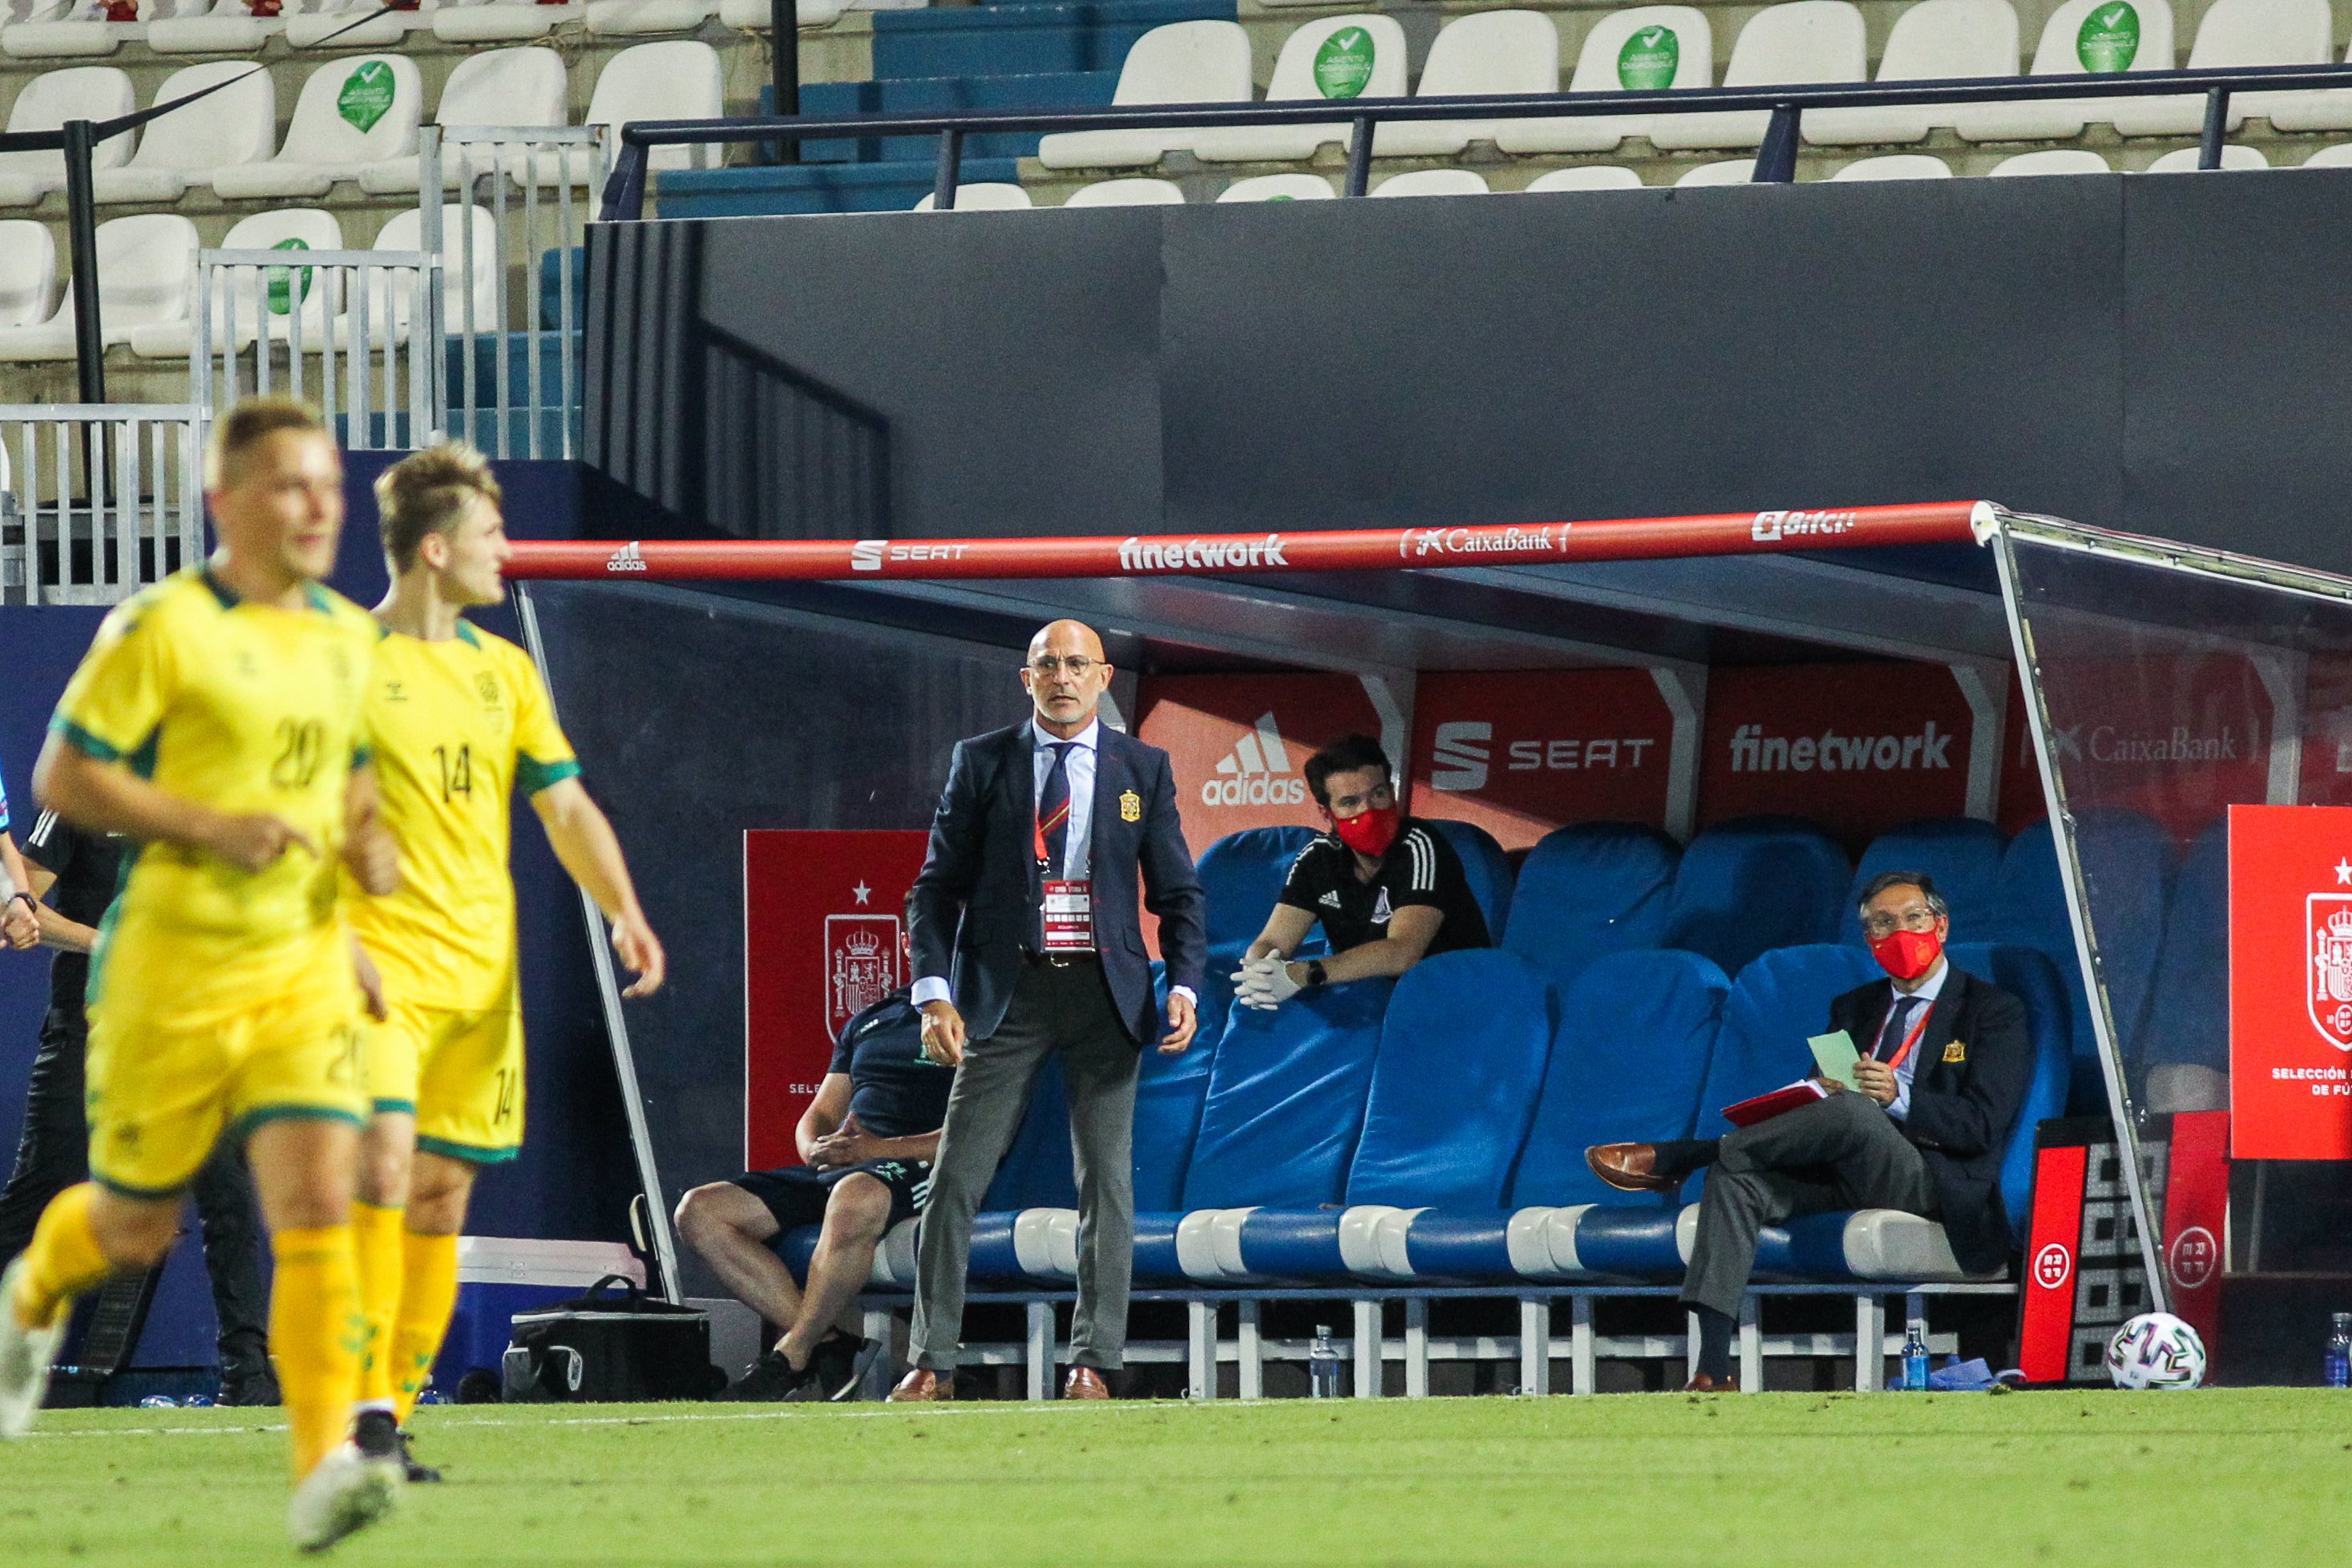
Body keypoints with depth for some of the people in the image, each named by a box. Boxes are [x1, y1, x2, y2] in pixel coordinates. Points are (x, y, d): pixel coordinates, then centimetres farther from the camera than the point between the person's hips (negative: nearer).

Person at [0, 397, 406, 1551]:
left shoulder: (349, 637, 9)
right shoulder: (163, 630, -11)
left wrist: (364, 836, 3)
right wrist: (212, 829, -20)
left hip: (305, 968, 4)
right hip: (174, 966, -4)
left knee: (318, 1206, -14)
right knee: (136, 1226, 11)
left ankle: (324, 1467, -22)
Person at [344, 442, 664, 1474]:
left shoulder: (505, 671, 14)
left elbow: (566, 808, 16)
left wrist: (623, 910, 0)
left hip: (481, 968, 6)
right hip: (379, 962, -6)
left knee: (442, 1195, 5)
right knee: (384, 1163, -20)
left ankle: (397, 1405, 13)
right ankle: (363, 1405, -21)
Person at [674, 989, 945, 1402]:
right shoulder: (867, 1022, 26)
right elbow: (819, 1116, 27)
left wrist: (879, 1149, -16)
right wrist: (817, 1149, 1)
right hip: (836, 1168, 8)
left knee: (854, 1199, -44)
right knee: (700, 1212, -12)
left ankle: (789, 1360, -28)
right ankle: (828, 1348, -21)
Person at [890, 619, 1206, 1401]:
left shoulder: (1142, 768, 7)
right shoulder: (980, 762, 5)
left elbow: (1177, 891, 7)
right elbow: (937, 887, 3)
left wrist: (1184, 986, -8)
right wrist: (935, 994, -9)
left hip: (1106, 992, 1)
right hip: (1006, 991, -1)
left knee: (1108, 1183, 0)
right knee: (955, 1179, -3)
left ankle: (1093, 1361, 5)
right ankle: (932, 1361, 3)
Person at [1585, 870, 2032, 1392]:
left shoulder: (1995, 1012, 6)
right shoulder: (1853, 1009, 24)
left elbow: (1982, 1124, -7)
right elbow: (1811, 1103, 18)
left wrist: (1899, 1097, -22)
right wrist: (1815, 1094, -8)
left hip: (1931, 1180, -5)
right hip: (1841, 1175, 5)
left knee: (1851, 1112, -36)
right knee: (1734, 1180, -25)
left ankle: (1670, 1159, -21)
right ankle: (1713, 1372, -36)